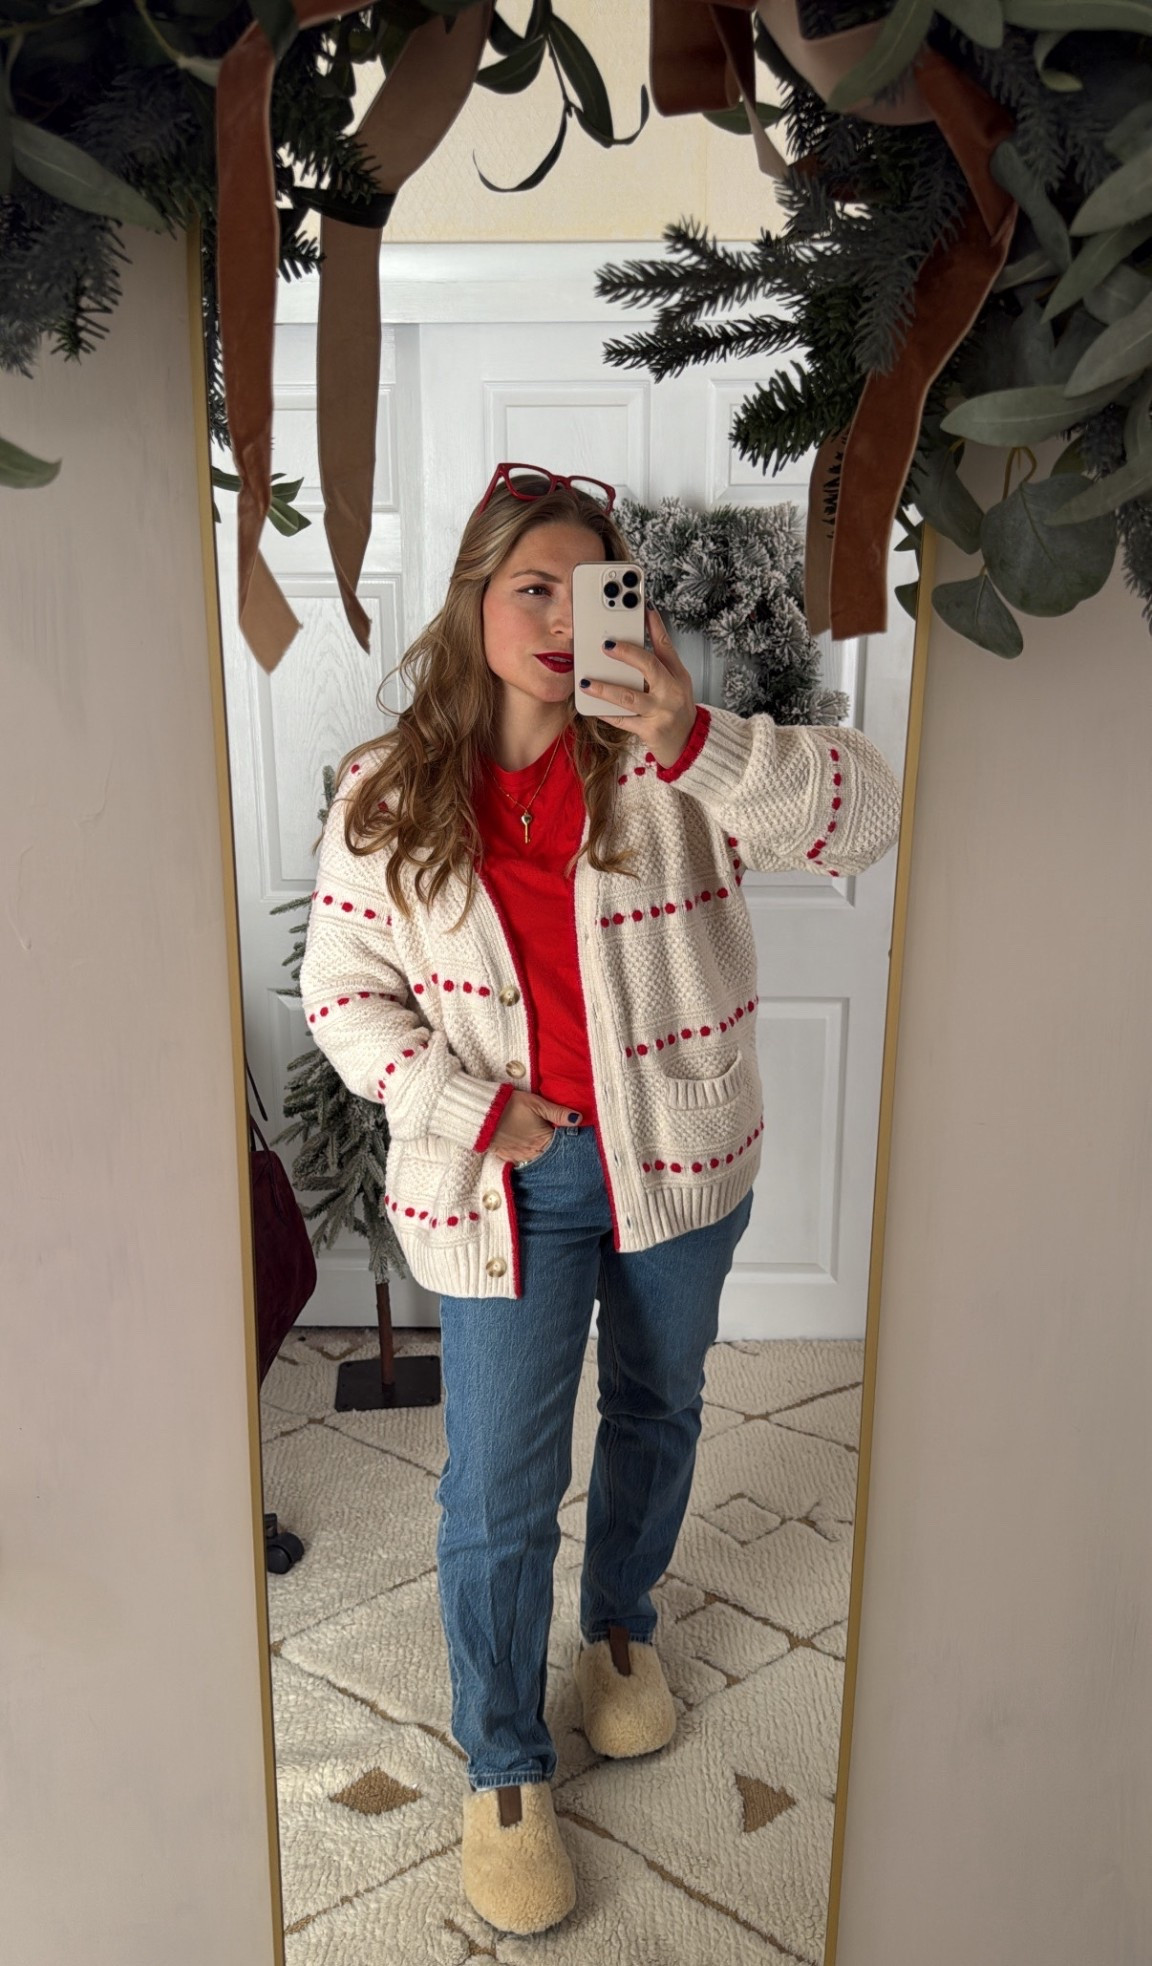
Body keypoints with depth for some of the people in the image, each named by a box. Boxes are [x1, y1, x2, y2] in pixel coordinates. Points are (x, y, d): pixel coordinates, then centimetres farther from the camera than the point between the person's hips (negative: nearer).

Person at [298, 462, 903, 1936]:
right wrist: (463, 1106, -13)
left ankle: (621, 1623, 53)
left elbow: (863, 812, -23)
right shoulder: (390, 794, -6)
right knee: (499, 1488, 4)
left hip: (676, 1163, 2)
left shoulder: (665, 762, -9)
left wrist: (696, 741, -39)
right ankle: (500, 1768, 29)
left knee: (655, 1410, 23)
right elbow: (344, 989, 0)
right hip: (505, 1179, -1)